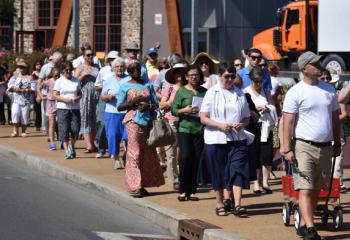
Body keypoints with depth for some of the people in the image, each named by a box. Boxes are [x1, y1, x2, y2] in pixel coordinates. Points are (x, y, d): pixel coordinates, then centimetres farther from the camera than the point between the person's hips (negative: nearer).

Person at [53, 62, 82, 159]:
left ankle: (72, 146, 18)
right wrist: (64, 99, -15)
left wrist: (77, 98, -8)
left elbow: (80, 94, 14)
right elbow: (55, 95, 0)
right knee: (64, 130, -6)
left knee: (75, 129, -6)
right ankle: (66, 151, -2)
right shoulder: (59, 81, 3)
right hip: (62, 108, -2)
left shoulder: (76, 81, 10)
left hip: (75, 108, 2)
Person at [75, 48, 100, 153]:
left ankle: (92, 143, 13)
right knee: (85, 120, -8)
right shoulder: (80, 68, 6)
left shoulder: (96, 67, 15)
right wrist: (83, 75, -14)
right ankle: (88, 145, -14)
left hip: (96, 95, 3)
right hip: (85, 96, -3)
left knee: (94, 120, 4)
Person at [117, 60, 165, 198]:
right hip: (133, 121, -4)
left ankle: (142, 185, 11)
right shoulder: (125, 87, 4)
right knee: (134, 153, -7)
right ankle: (134, 187, -5)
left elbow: (156, 104, 12)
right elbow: (119, 107, 1)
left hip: (147, 120, 4)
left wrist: (148, 106, -9)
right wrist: (132, 102, -15)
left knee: (148, 152, 4)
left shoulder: (148, 85, 13)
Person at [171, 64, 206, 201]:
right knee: (185, 157, -13)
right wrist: (184, 110, -16)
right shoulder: (181, 91, 4)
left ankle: (192, 191, 10)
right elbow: (174, 110, 1)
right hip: (185, 129, -3)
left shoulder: (204, 92, 11)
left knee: (197, 160, 2)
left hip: (200, 130, 3)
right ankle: (183, 190, -3)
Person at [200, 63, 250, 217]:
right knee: (219, 173, 7)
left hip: (237, 139, 1)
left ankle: (237, 205, -13)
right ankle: (220, 203, 22)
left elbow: (246, 117, 14)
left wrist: (242, 125, -9)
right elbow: (203, 118, -3)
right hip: (215, 139, -1)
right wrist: (220, 125, -17)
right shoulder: (212, 93, 1)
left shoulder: (240, 94, 9)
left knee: (238, 170, -10)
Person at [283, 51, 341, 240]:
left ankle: (303, 225, 19)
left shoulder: (329, 89, 12)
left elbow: (335, 118, 20)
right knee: (305, 189, -11)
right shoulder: (295, 92, -6)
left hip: (325, 147, 6)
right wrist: (287, 149, -15)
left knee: (316, 189, 9)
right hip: (304, 146, -6)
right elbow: (288, 122, -9)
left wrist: (337, 143, 17)